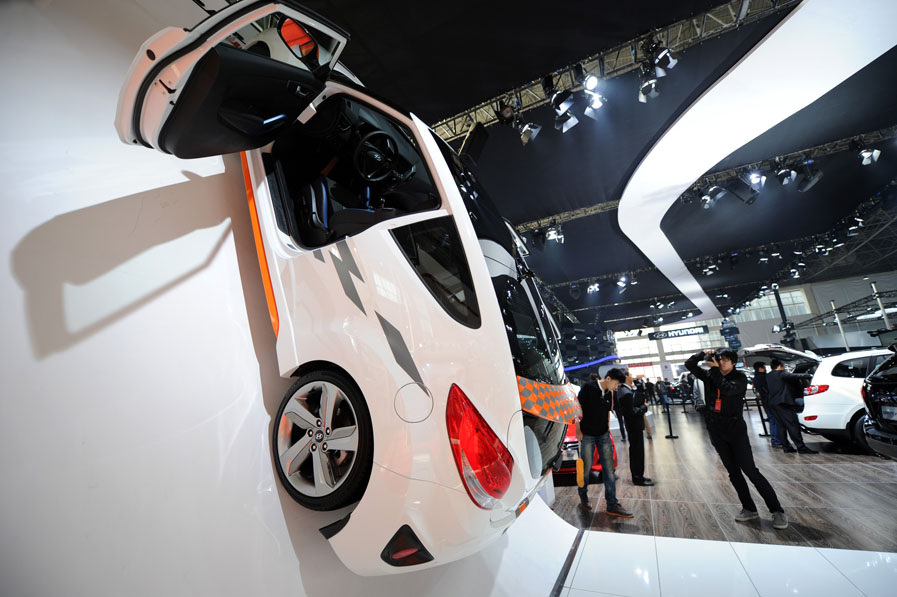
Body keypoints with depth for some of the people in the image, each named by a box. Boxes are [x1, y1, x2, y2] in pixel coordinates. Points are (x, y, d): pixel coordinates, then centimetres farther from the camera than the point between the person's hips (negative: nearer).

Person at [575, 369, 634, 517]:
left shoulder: (609, 393, 4)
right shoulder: (588, 387, -15)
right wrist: (578, 429, -10)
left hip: (603, 434, 5)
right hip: (587, 434, -5)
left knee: (609, 468, 3)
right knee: (586, 467, 5)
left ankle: (612, 504, 11)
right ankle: (583, 494, 30)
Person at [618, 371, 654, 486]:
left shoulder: (622, 390, 6)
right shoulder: (627, 393, -26)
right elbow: (632, 412, -25)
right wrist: (644, 407, -12)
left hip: (632, 425, 10)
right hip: (635, 425, -10)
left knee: (635, 450, 18)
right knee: (638, 451, 1)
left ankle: (637, 476, 30)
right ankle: (638, 478, 13)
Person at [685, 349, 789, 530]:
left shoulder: (739, 378, -9)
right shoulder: (709, 376, 3)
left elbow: (727, 389, -28)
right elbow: (689, 364, 2)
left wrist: (715, 369, -25)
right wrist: (703, 354, -13)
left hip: (735, 429, -4)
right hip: (716, 431, 5)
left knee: (751, 471, -5)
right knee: (733, 472, 11)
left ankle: (777, 511, 8)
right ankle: (749, 509, 22)